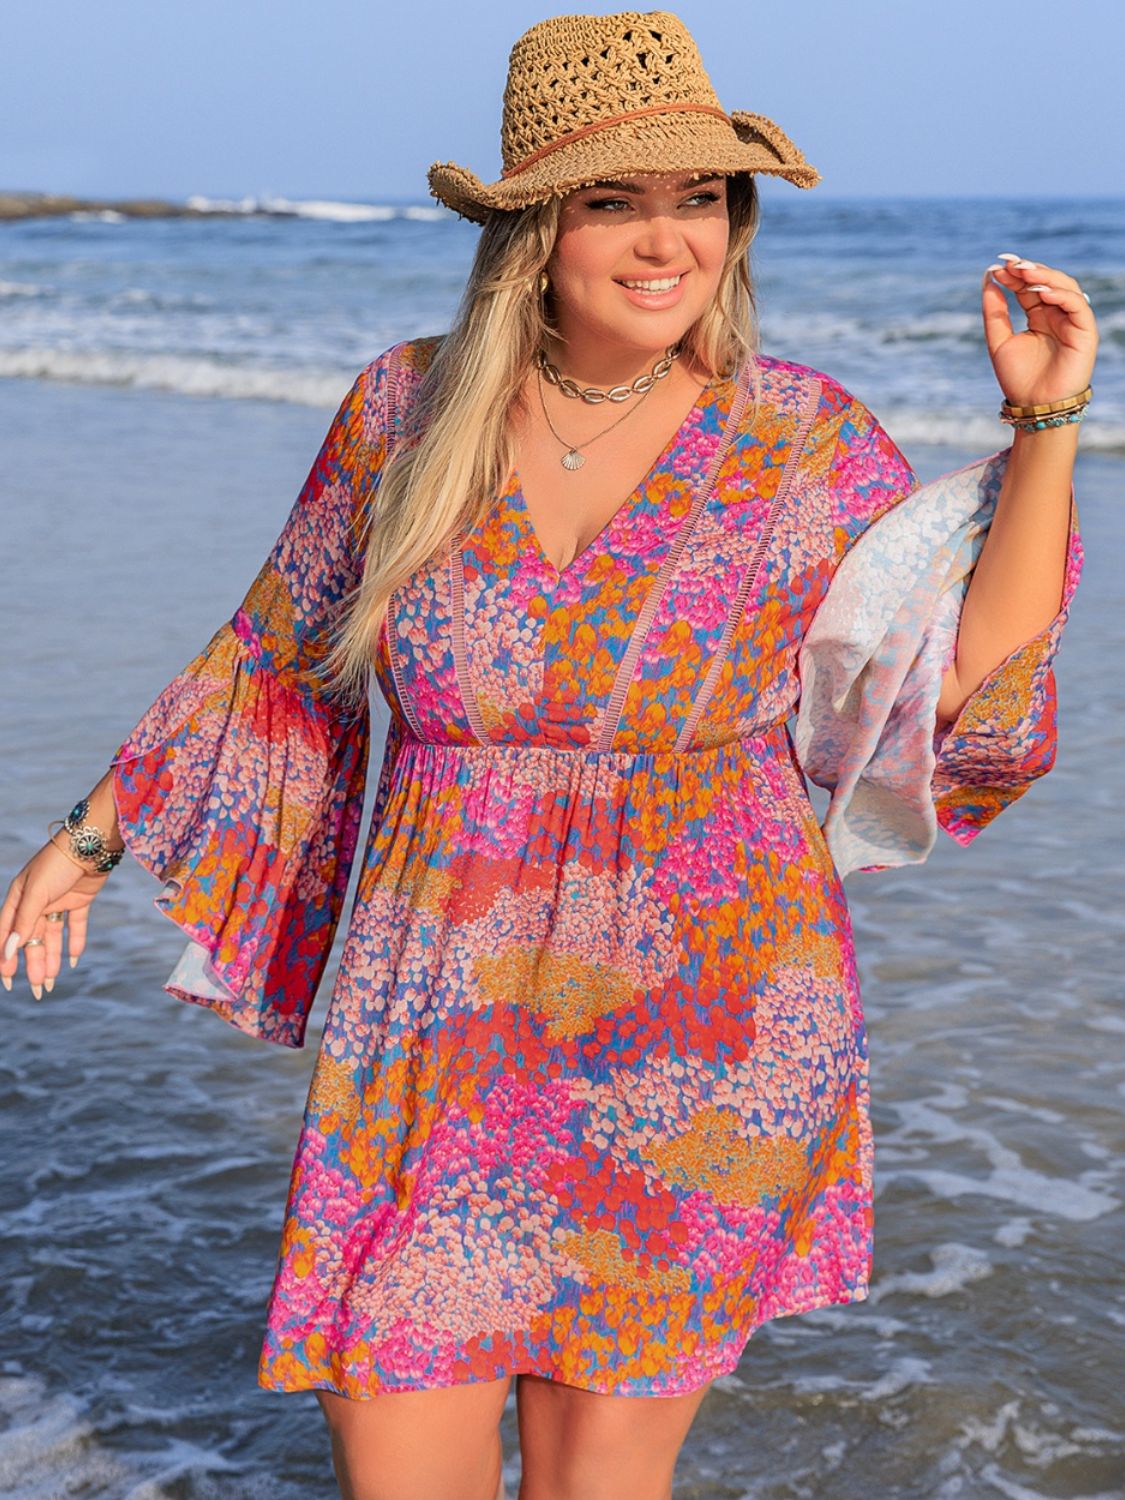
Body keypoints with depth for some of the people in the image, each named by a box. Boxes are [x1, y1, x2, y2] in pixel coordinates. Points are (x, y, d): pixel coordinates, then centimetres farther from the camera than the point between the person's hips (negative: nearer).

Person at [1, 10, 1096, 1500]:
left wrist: (1046, 428, -9)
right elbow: (277, 662, 13)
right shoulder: (405, 411, 0)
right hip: (437, 1042, 2)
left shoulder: (807, 444, -3)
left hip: (698, 1045, -1)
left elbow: (973, 690, -5)